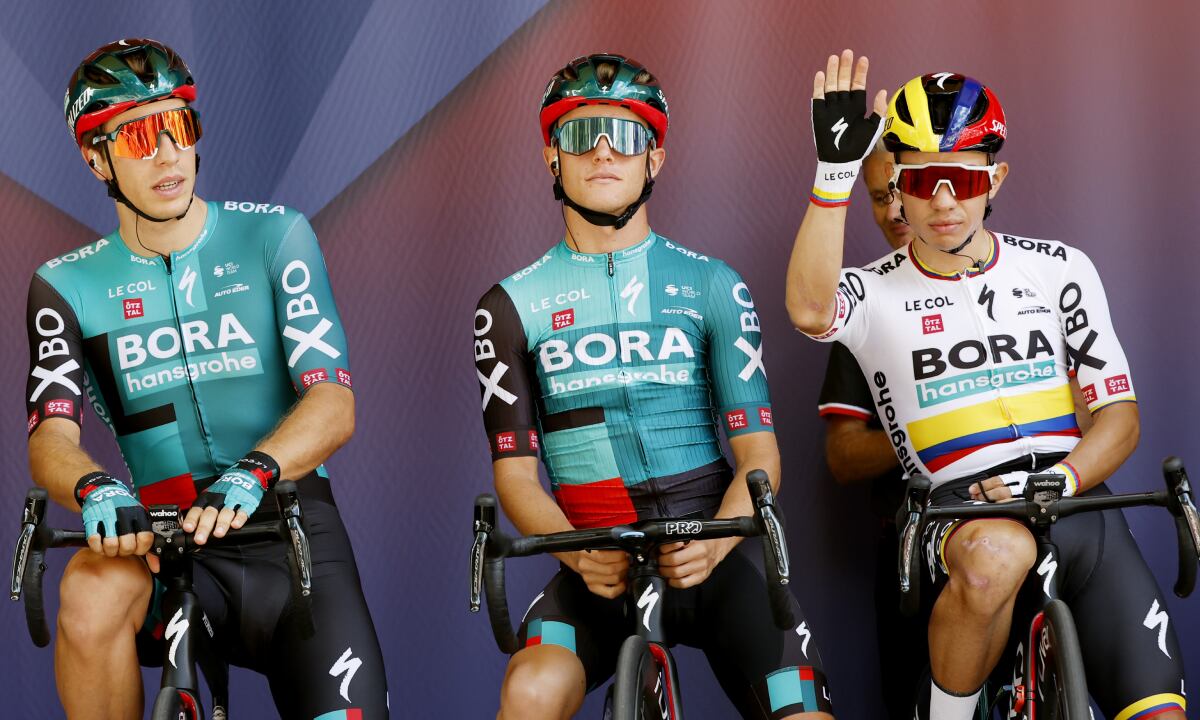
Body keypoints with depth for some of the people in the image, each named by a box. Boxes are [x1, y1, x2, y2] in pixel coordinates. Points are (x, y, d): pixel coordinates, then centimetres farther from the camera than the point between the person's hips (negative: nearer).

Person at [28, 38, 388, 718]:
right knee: (94, 589, -33)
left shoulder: (274, 236, 2)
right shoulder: (69, 286, 6)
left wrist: (250, 475, -31)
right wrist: (96, 489, -33)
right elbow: (51, 437, -8)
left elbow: (333, 404, -9)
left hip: (292, 537, 0)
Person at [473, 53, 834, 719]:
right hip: (595, 563, -1)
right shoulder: (511, 306, 8)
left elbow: (758, 451, 2)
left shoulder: (713, 286, 8)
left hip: (710, 557, 1)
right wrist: (579, 553, -19)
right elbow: (515, 471, 2)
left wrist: (717, 540, -21)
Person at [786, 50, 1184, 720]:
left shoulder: (1059, 269, 12)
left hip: (1078, 509, 2)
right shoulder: (877, 293, 6)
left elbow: (1120, 414, 10)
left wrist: (1059, 480, -11)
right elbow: (811, 311, -20)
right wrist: (837, 171, -28)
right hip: (959, 516, -2)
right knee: (995, 553, -40)